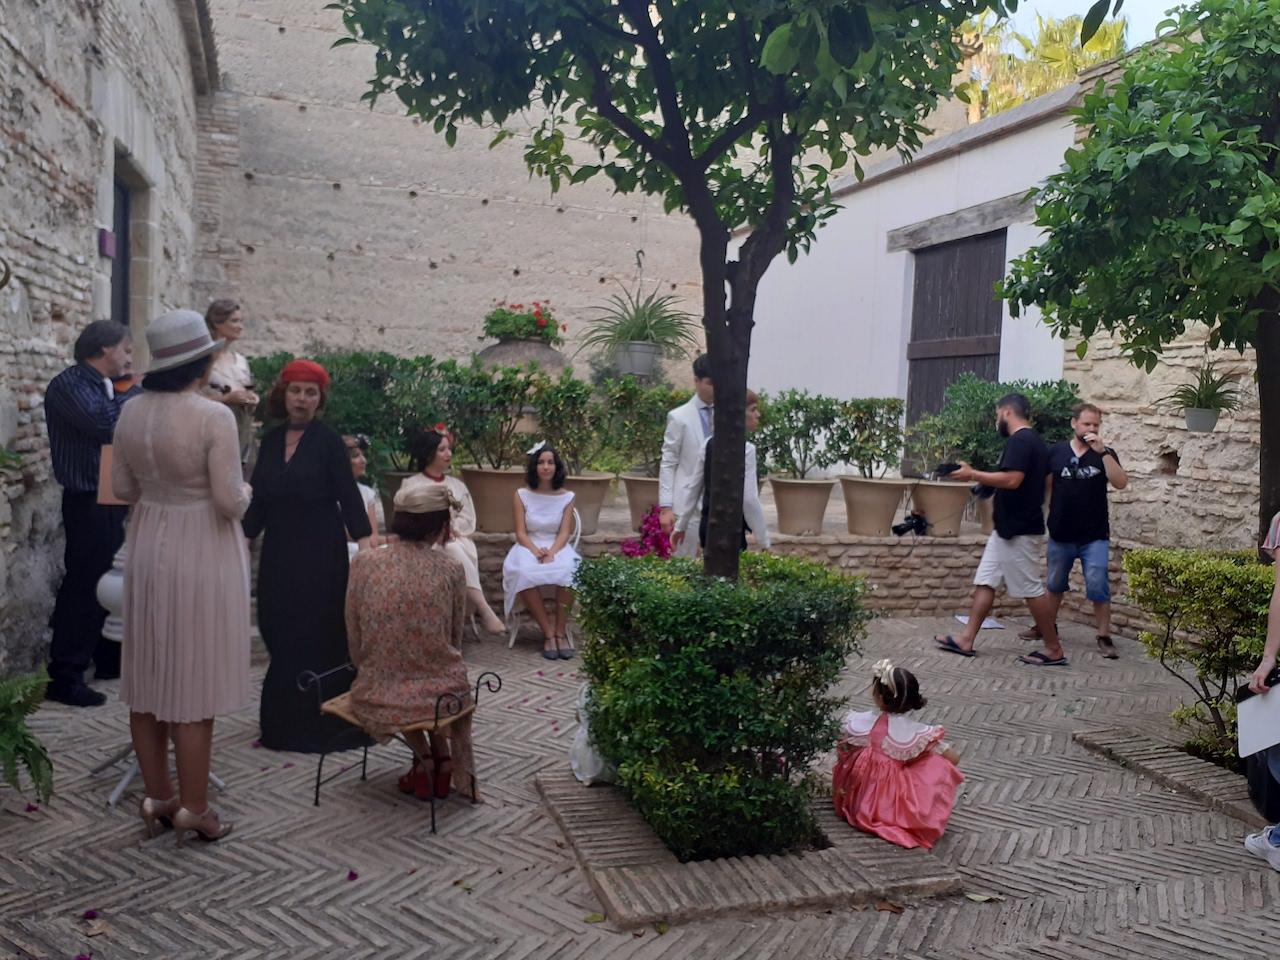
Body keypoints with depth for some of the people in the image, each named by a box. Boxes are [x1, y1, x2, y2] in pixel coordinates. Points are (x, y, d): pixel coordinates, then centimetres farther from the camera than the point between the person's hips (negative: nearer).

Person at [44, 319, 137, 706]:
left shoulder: (107, 387, 14)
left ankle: (110, 660, 27)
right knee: (83, 587, -7)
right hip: (87, 502, -9)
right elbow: (103, 424, -28)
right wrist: (138, 393, -16)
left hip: (113, 499, 9)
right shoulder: (68, 384, -13)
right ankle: (65, 677, 0)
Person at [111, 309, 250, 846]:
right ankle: (192, 809, 13)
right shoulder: (214, 417, -18)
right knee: (194, 684, 3)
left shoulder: (131, 413, 1)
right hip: (201, 556, -6)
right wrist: (245, 491, 2)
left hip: (148, 550, 7)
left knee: (149, 680, 14)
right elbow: (231, 503, -19)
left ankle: (158, 799, 26)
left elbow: (122, 488, 10)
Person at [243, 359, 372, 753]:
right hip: (278, 549, 5)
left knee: (318, 631, -1)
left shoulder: (328, 439, -7)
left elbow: (348, 493, -11)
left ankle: (318, 723, 11)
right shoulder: (271, 439, 8)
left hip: (320, 550, -5)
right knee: (278, 630, 7)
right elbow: (259, 496, 12)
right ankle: (283, 722, 23)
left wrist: (364, 540, -20)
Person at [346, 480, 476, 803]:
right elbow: (455, 641, 5)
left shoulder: (364, 564, -7)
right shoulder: (451, 569, -8)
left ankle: (423, 759, 27)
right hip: (442, 697, 0)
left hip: (377, 700, 0)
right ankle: (443, 759, 31)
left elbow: (355, 644, 1)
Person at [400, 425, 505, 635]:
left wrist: (452, 527, -10)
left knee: (467, 550, -34)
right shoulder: (411, 485, 6)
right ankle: (483, 610, -44)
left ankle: (478, 609, -43)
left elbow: (469, 521, 11)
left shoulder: (457, 485, 18)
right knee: (455, 551, -36)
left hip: (457, 539, 3)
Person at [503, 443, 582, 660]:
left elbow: (564, 533, -2)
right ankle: (548, 633, -25)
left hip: (557, 548, 0)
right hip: (529, 548, 0)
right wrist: (537, 551, -21)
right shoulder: (522, 495, 4)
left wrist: (551, 553, -21)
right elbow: (520, 533, -2)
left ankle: (561, 631, -22)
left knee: (569, 572, -35)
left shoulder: (566, 496, 5)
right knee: (524, 573, -36)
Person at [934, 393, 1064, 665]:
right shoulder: (1034, 441, 17)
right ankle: (966, 640, 11)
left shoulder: (1019, 440, -16)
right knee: (985, 582, 9)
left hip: (1018, 531, -10)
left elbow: (1012, 480, -28)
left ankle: (1054, 650, 7)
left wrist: (973, 474, -18)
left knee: (1031, 590, -2)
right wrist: (984, 480, 19)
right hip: (1009, 528, 10)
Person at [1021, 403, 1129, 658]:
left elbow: (1121, 483, -15)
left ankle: (1104, 637, 6)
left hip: (1095, 536, -1)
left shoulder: (1105, 453, -1)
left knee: (1099, 588, -4)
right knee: (1054, 584, 17)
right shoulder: (1055, 452, -1)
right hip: (1060, 534, 2)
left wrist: (1102, 452, -23)